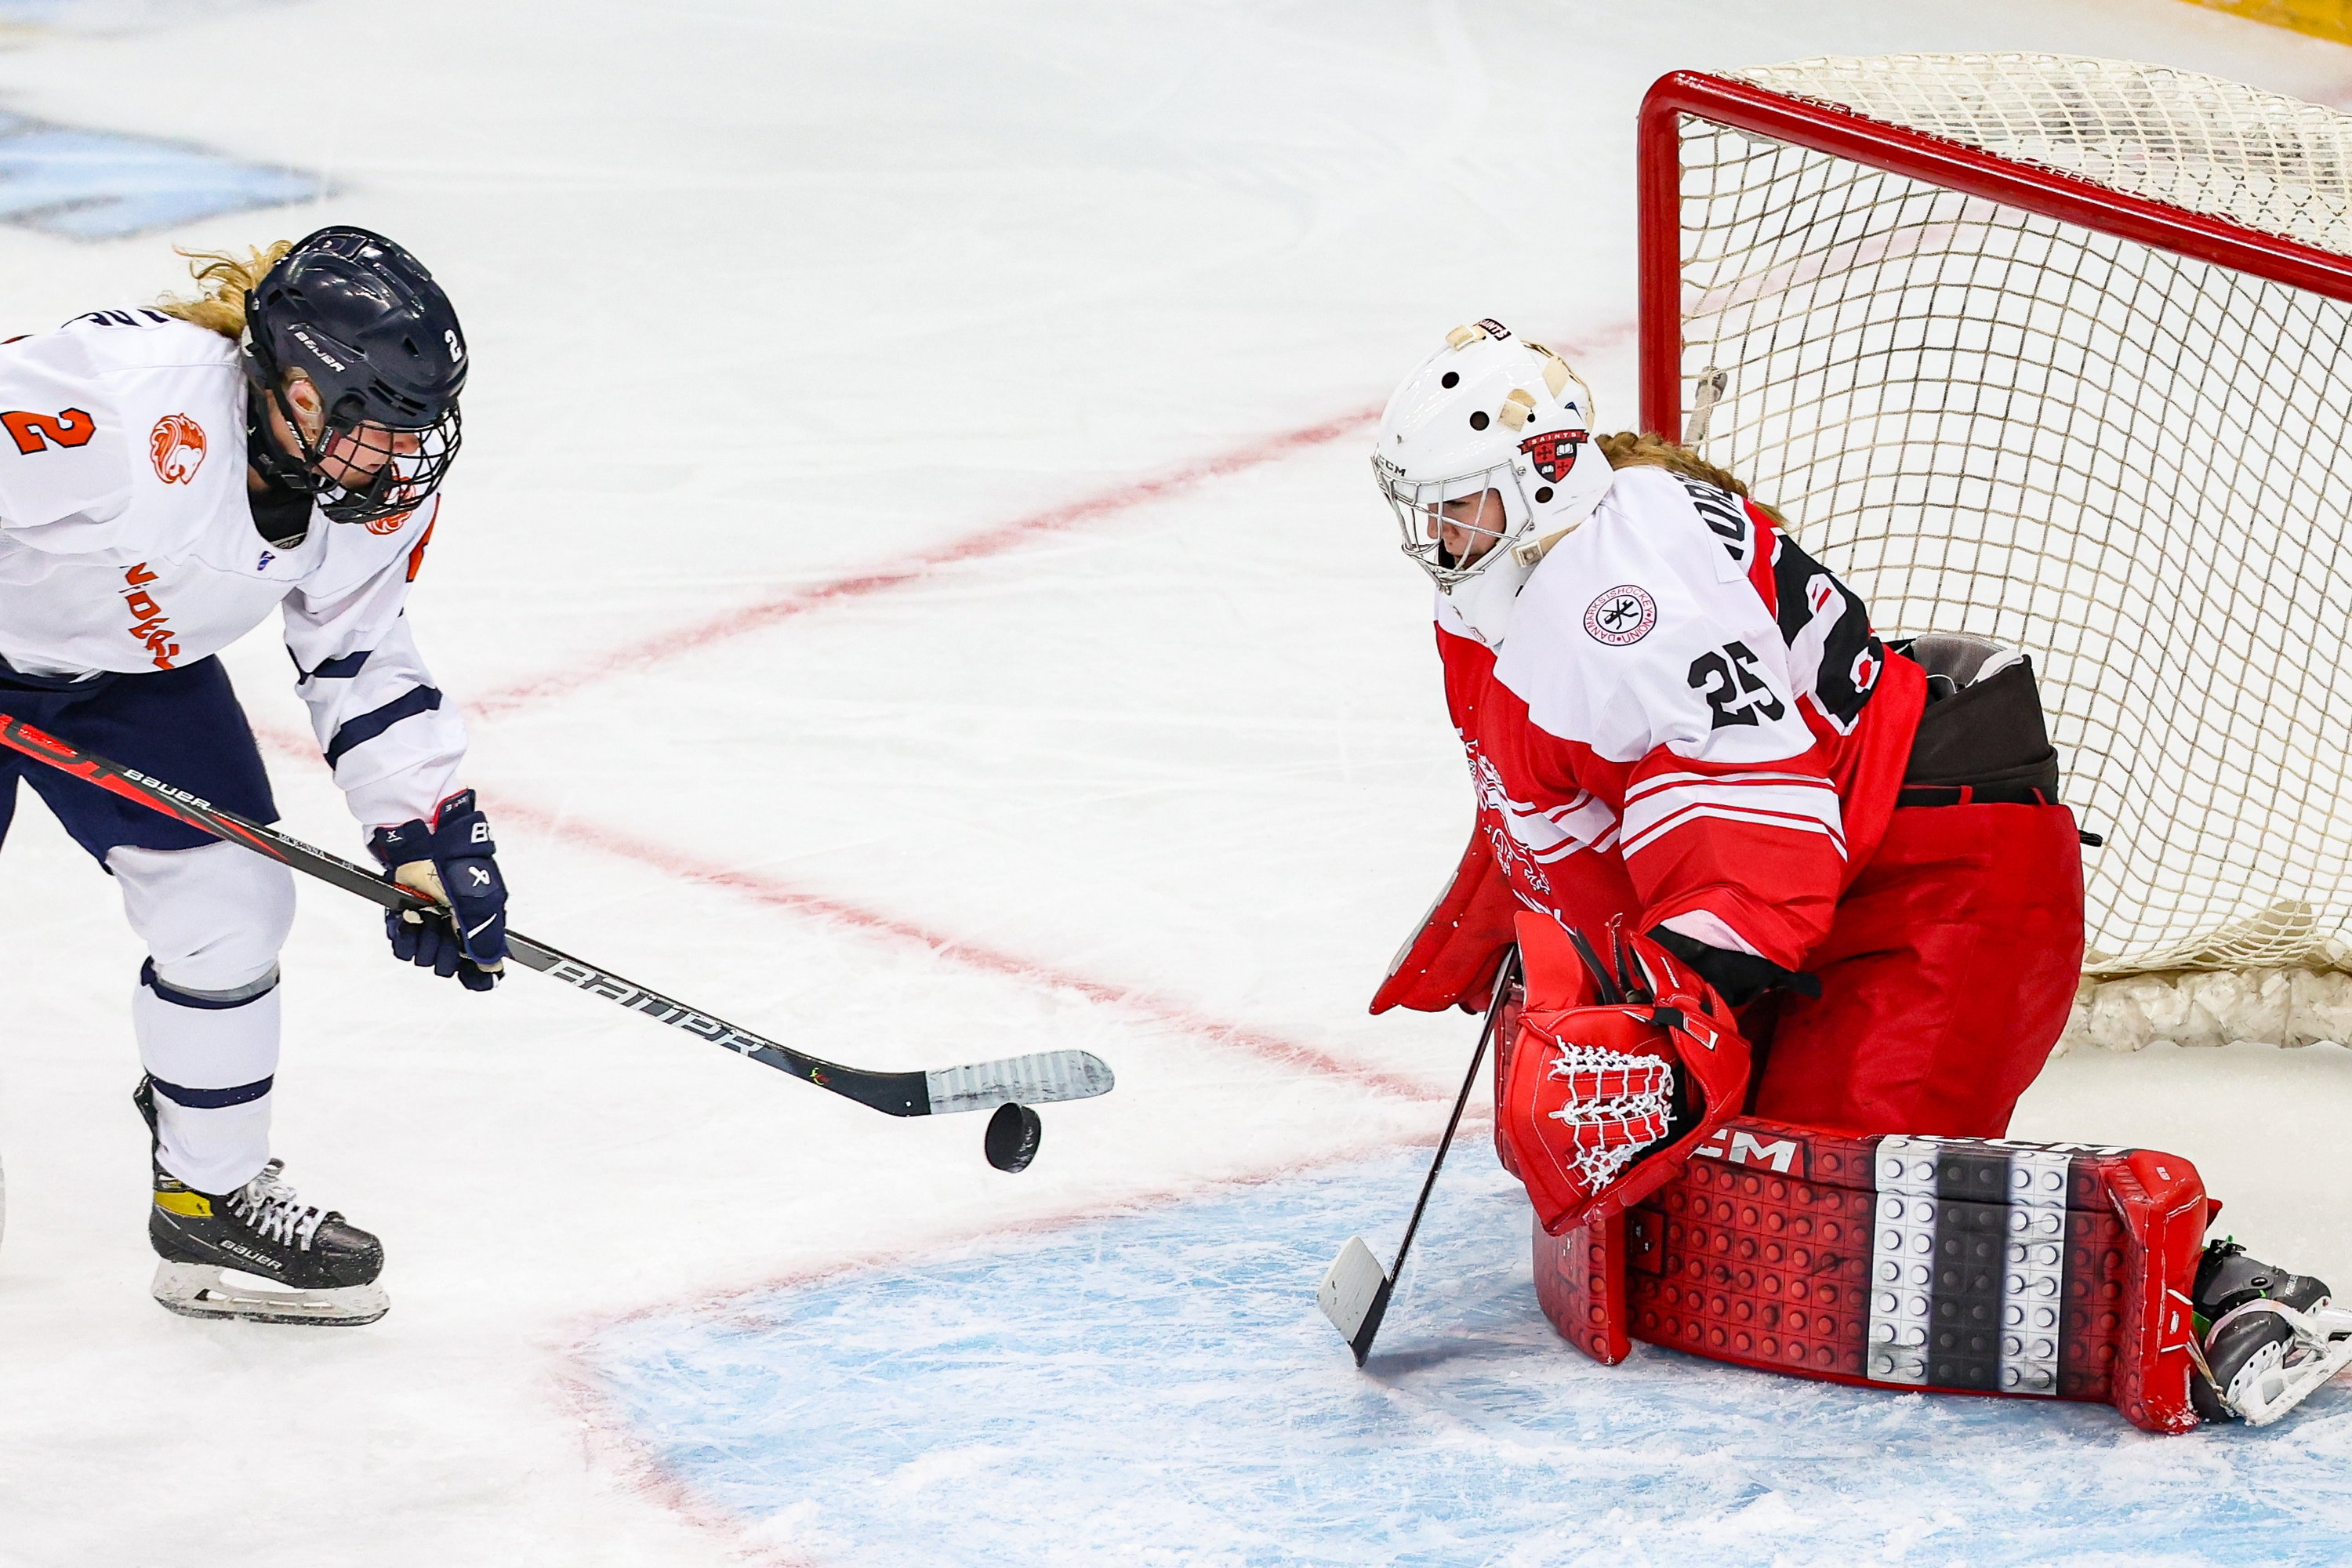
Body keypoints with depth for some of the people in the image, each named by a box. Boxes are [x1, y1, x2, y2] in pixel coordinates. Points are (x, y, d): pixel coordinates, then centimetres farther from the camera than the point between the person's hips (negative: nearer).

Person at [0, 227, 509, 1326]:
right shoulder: (123, 395, -39)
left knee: (231, 898, -2)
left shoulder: (383, 484, -14)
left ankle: (214, 1201, 14)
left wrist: (430, 835, -6)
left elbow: (363, 658, -1)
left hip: (135, 665, 6)